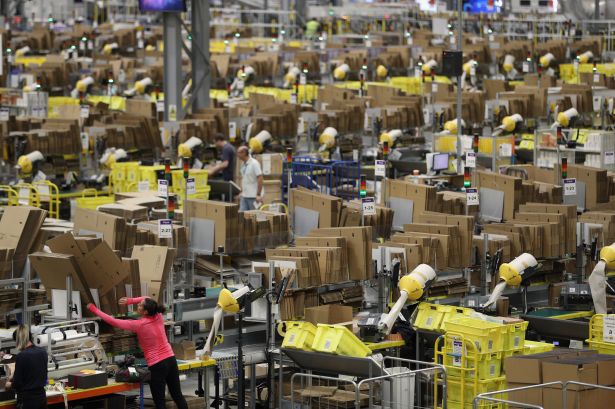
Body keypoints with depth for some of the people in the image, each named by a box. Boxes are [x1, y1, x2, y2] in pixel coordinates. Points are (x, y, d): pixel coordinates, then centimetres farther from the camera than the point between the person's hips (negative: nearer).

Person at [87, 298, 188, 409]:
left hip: (157, 365, -7)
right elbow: (147, 300, 18)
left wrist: (95, 310, 0)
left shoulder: (138, 325, -15)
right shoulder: (158, 317, 0)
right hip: (171, 359, 7)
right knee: (177, 395, 14)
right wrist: (130, 301, 4)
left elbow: (113, 322, -9)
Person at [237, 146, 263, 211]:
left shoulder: (254, 163, -14)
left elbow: (260, 179, -17)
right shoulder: (243, 165, 12)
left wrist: (258, 195, -20)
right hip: (244, 196, 8)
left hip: (253, 196, -8)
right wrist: (241, 192, 17)